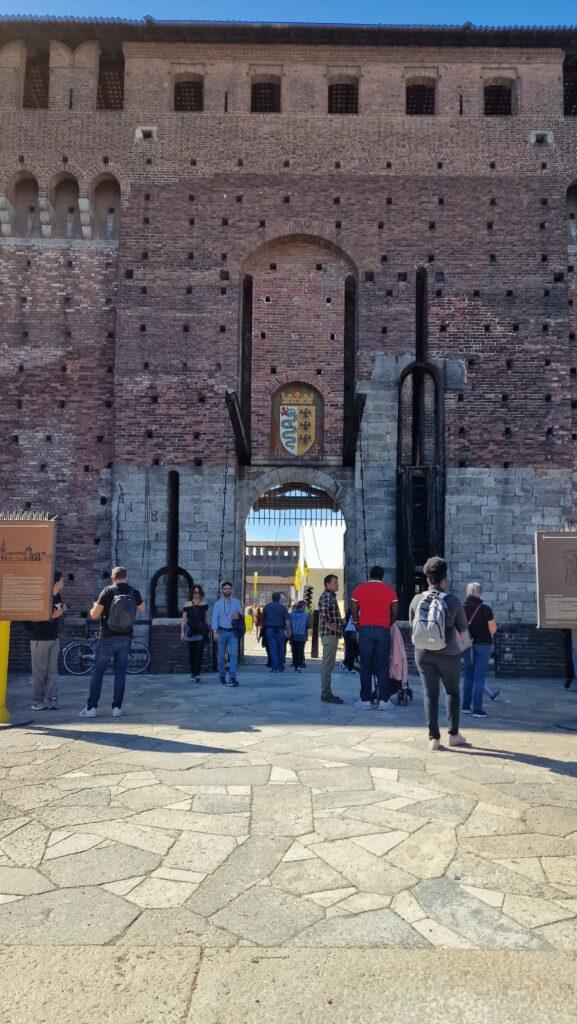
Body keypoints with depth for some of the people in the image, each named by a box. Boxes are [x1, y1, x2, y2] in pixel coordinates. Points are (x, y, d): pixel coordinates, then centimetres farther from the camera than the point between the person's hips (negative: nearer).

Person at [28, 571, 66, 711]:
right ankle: (38, 702, 6)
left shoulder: (57, 597, 13)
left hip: (54, 638, 7)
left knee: (52, 671, 5)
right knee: (40, 672, -1)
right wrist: (52, 615, -21)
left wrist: (62, 611, 4)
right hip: (40, 639, -7)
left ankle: (51, 700, 8)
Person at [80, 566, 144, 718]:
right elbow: (142, 609, 18)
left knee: (97, 672, 6)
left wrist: (94, 607, 10)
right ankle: (117, 707, 8)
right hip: (126, 638, 3)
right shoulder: (134, 592, -1)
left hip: (107, 637, -3)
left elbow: (94, 615, -11)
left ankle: (91, 708, 8)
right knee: (120, 673, 9)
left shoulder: (107, 591, -12)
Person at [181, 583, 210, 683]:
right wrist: (182, 631, -4)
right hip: (191, 630, 1)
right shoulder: (187, 604, 4)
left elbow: (206, 618, 12)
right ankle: (193, 672, 25)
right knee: (192, 653, 8)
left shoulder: (204, 604, 7)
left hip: (202, 631, -1)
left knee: (199, 652, -11)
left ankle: (197, 674, -16)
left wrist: (207, 630, 13)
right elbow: (183, 619, 3)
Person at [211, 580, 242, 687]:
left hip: (233, 632, 0)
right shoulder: (217, 604, 2)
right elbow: (215, 618, -4)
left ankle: (233, 678, -14)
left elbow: (241, 614, 16)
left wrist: (238, 616, -9)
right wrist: (215, 632, -16)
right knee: (221, 656, 7)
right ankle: (222, 676, 21)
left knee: (233, 654, -11)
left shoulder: (236, 602, 9)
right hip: (222, 632, 0)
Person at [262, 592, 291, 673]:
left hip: (269, 630, 1)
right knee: (281, 649, 8)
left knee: (272, 649, 0)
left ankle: (274, 667, -7)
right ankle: (281, 667, 12)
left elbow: (263, 619, 12)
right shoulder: (283, 607, -3)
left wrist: (264, 627, 24)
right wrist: (288, 630, -6)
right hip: (280, 630, -1)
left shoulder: (267, 606, 6)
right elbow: (287, 620, -9)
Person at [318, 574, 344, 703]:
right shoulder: (327, 595, -12)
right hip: (330, 634, -11)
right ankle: (326, 694, -7)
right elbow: (324, 610, -33)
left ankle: (326, 693, 18)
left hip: (332, 634, 11)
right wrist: (328, 624, -25)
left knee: (328, 664, 13)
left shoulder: (330, 595, 20)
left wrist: (339, 622, 22)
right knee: (328, 664, -9)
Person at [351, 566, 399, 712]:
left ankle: (365, 700, 4)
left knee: (366, 666, 4)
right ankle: (384, 700, 2)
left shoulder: (359, 589, 5)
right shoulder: (389, 590, 5)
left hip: (365, 629, 0)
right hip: (383, 630, 0)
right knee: (383, 666, 3)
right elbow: (395, 614, 5)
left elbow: (354, 613, 4)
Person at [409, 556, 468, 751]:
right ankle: (454, 735, 18)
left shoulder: (417, 600, -5)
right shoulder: (453, 601, -10)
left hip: (423, 653, 2)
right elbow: (463, 628, 2)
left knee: (430, 694, 9)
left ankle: (433, 738, 6)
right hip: (448, 653, -1)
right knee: (452, 691, 17)